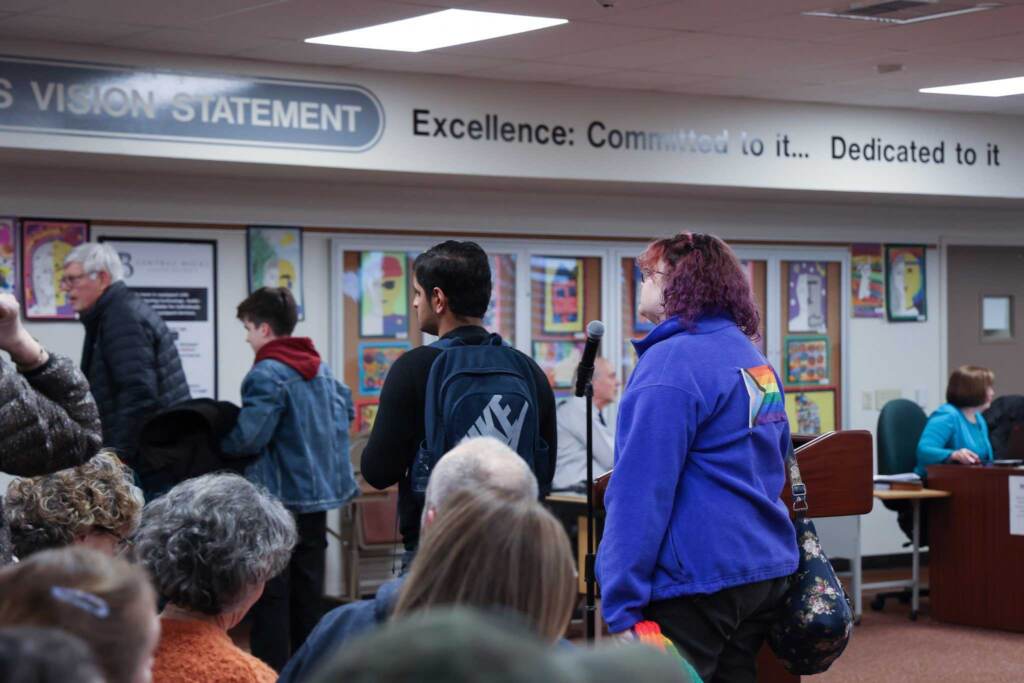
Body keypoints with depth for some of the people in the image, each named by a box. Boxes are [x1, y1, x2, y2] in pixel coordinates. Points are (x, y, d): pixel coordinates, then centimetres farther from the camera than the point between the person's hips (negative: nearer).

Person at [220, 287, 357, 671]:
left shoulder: (267, 374, -17)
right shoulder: (320, 368, 8)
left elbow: (248, 437, -21)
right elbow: (344, 410, 21)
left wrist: (215, 440, -4)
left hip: (279, 497, -8)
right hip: (319, 495, 8)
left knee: (271, 597, -3)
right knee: (308, 596, 15)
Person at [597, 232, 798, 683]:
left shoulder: (672, 363, -15)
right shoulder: (756, 361, 14)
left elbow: (641, 491, -19)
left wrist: (621, 605, -19)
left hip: (697, 580, -9)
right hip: (767, 573, 9)